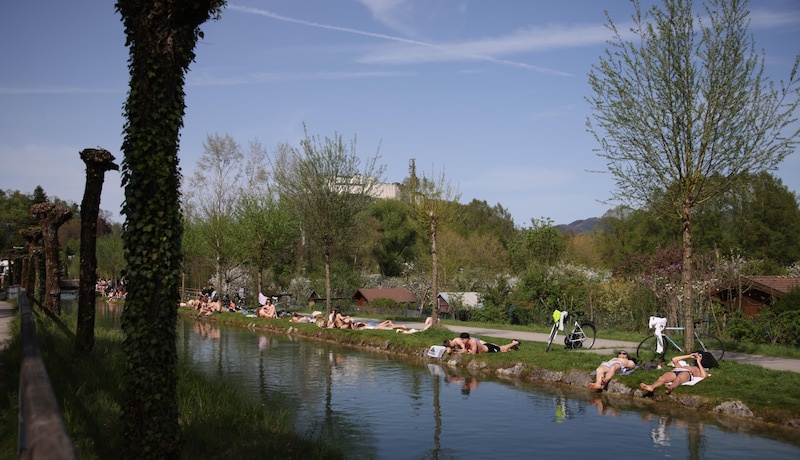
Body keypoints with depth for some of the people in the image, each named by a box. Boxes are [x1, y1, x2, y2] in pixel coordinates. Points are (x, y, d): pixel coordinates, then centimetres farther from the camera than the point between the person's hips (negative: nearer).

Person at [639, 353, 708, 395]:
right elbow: (674, 359, 42)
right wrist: (689, 356, 42)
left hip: (687, 373, -3)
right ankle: (651, 387, -61)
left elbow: (704, 376, 12)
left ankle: (670, 388, -74)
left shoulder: (699, 370, 34)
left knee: (678, 378, -43)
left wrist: (699, 362, 21)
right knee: (662, 378, -32)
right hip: (675, 371, 4)